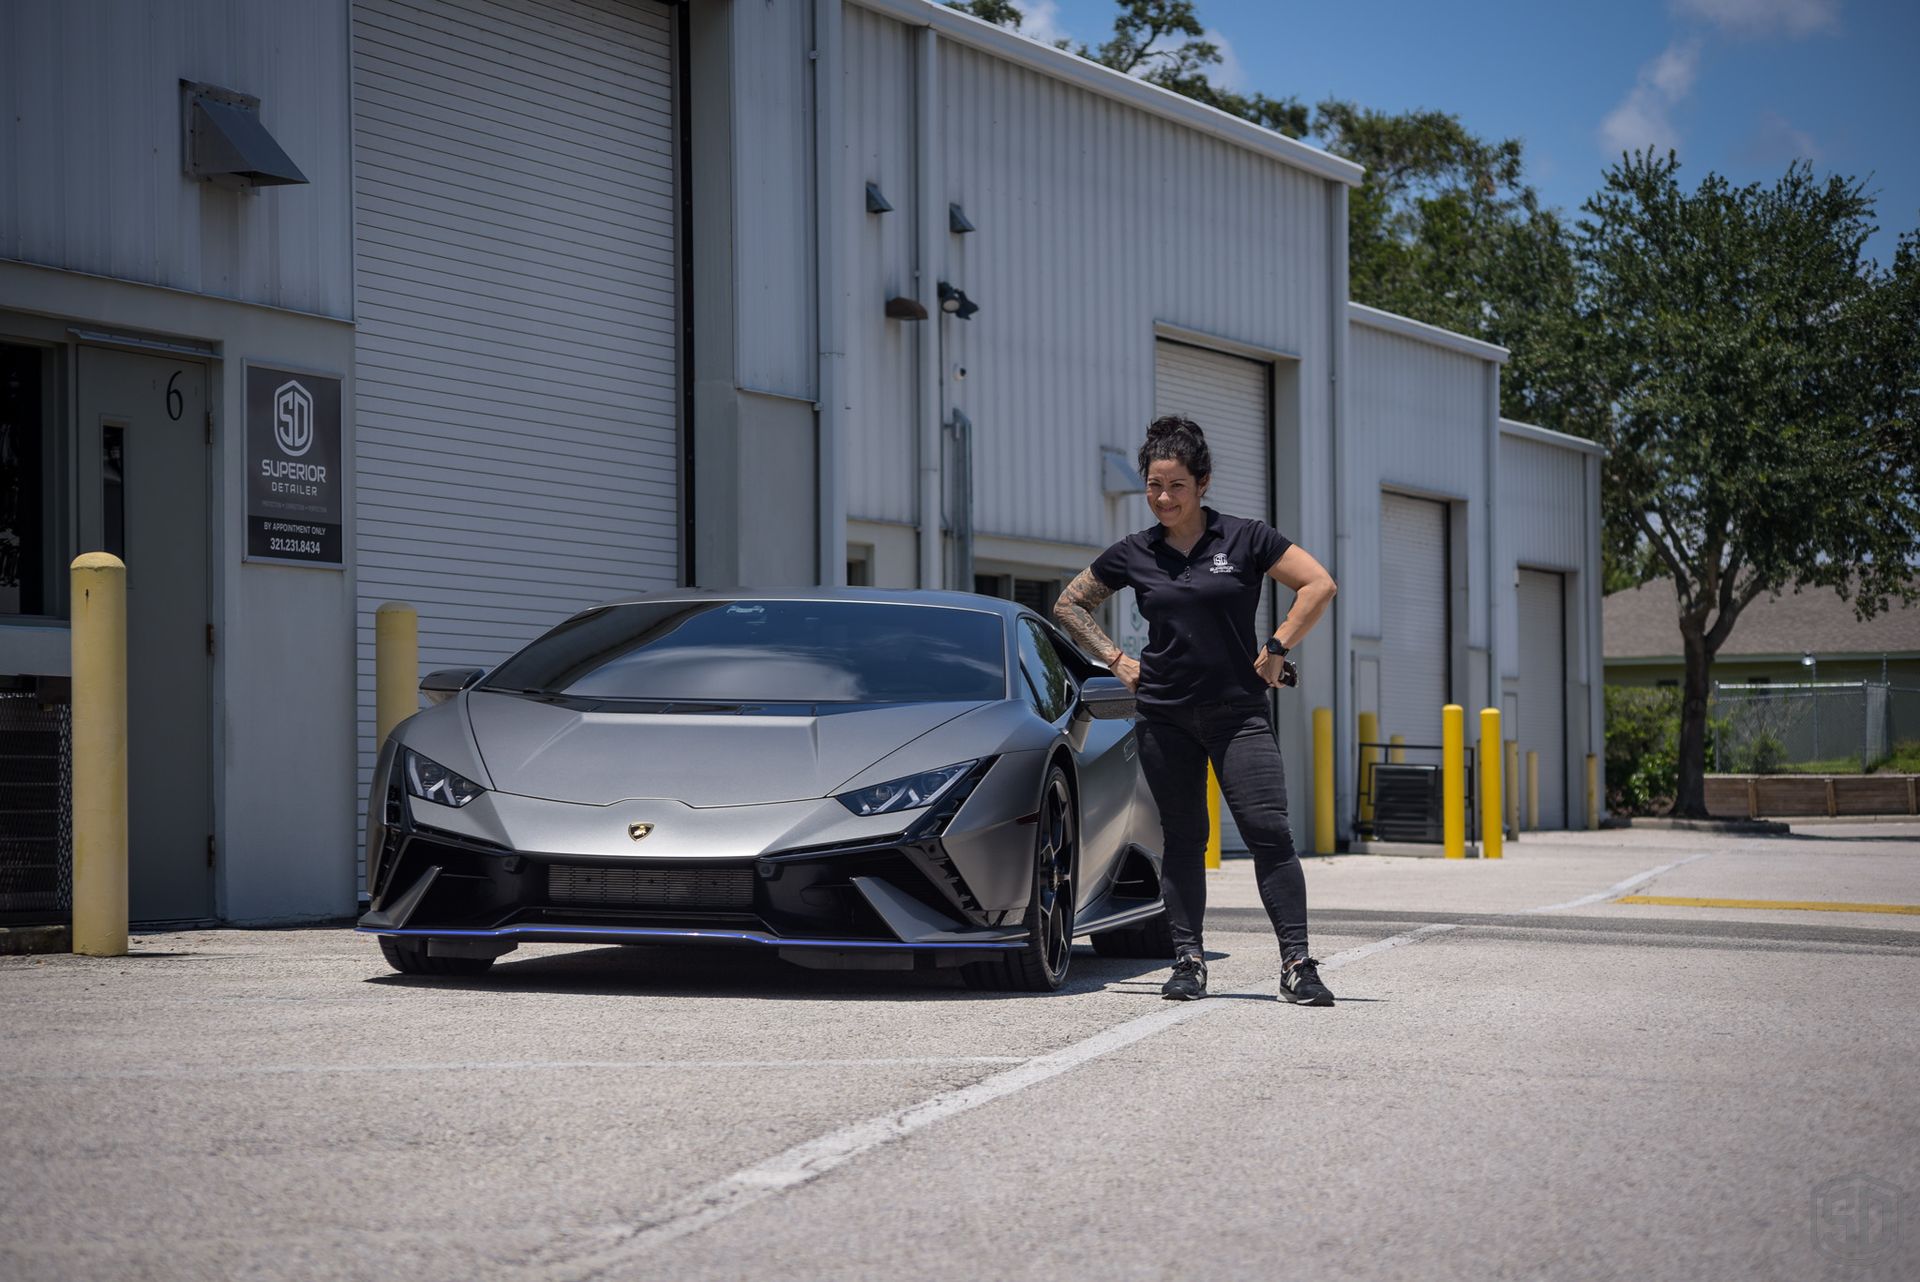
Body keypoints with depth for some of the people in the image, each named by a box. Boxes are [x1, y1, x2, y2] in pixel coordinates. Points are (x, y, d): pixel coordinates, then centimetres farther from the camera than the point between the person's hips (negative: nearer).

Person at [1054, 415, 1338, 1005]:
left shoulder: (1244, 539, -2)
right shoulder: (1132, 555, 5)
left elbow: (1318, 585, -1)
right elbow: (1069, 605, 17)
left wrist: (1277, 649, -5)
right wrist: (1115, 659, 7)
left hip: (1239, 711, -2)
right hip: (1165, 717, 3)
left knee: (1268, 831, -11)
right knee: (1182, 839, 6)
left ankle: (1297, 963, -11)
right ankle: (1188, 961, 12)